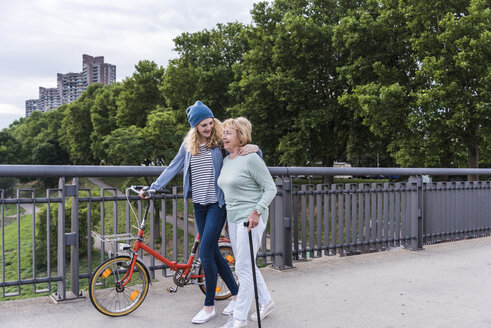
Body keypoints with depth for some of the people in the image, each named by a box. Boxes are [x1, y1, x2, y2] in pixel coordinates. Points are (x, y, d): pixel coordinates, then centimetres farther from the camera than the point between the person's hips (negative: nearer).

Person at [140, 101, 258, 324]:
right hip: (199, 205, 5)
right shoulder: (189, 144, 6)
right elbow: (173, 167, 9)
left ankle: (209, 306, 8)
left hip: (217, 204, -5)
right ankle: (236, 295, 27)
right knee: (213, 253, 10)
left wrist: (254, 148, -24)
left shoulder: (220, 141, -6)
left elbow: (243, 151, -1)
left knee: (205, 253, -8)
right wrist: (153, 188, 5)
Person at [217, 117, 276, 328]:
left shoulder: (251, 159, -13)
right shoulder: (226, 160, 12)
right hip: (233, 218, 9)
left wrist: (256, 211, -22)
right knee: (245, 266, 16)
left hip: (250, 218, -9)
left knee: (243, 268, -5)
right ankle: (266, 301, 34)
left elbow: (270, 188, -13)